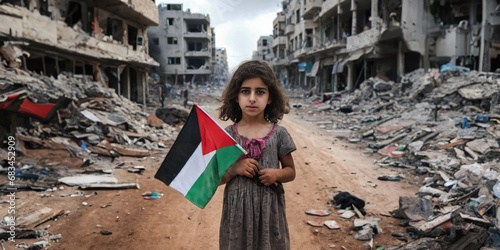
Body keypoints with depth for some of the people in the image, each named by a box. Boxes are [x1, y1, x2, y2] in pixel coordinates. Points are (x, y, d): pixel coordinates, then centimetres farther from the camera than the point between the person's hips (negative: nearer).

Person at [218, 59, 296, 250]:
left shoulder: (278, 134, -3)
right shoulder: (227, 135, -3)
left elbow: (291, 171, 7)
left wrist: (277, 174, -13)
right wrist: (234, 169, -17)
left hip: (269, 210, 0)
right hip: (237, 210, 0)